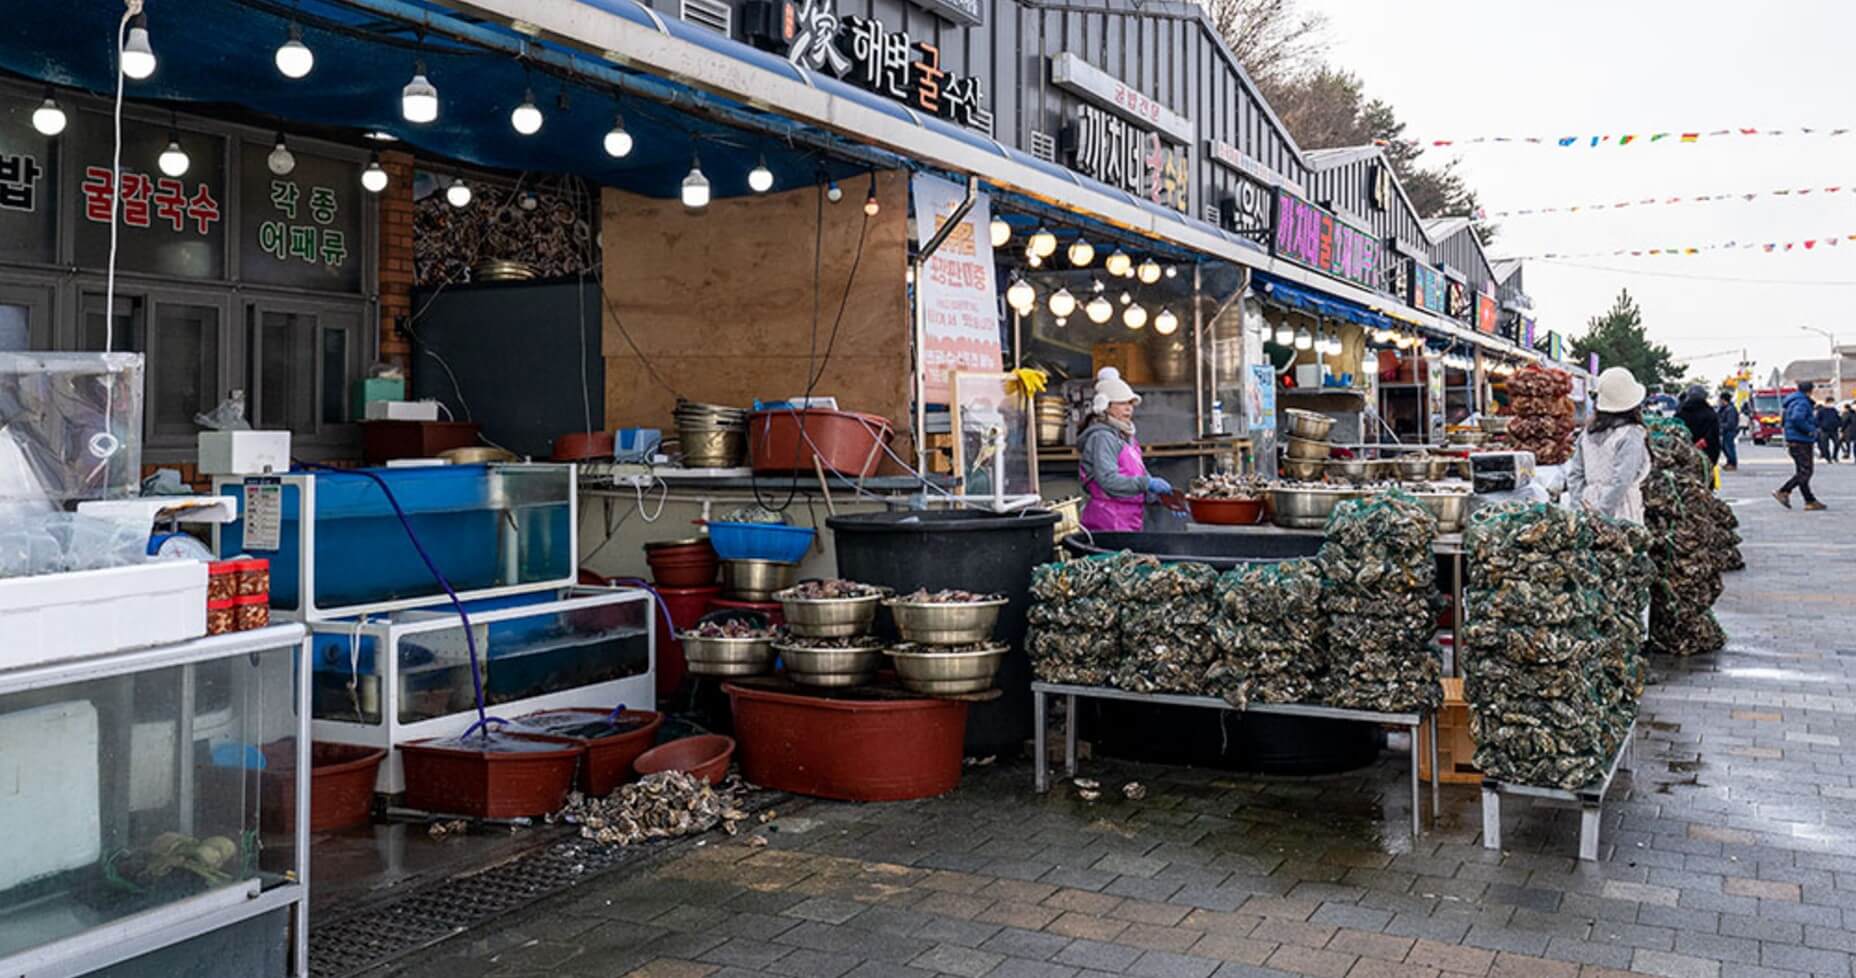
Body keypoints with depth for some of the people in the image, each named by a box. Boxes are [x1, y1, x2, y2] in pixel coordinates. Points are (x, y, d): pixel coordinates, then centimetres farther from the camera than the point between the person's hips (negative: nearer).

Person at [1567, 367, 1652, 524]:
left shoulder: (1588, 433, 8)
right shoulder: (1632, 435, -10)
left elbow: (1574, 474, 10)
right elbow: (1621, 481, -16)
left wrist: (1581, 504, 13)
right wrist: (1603, 509, -11)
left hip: (1590, 509, 6)